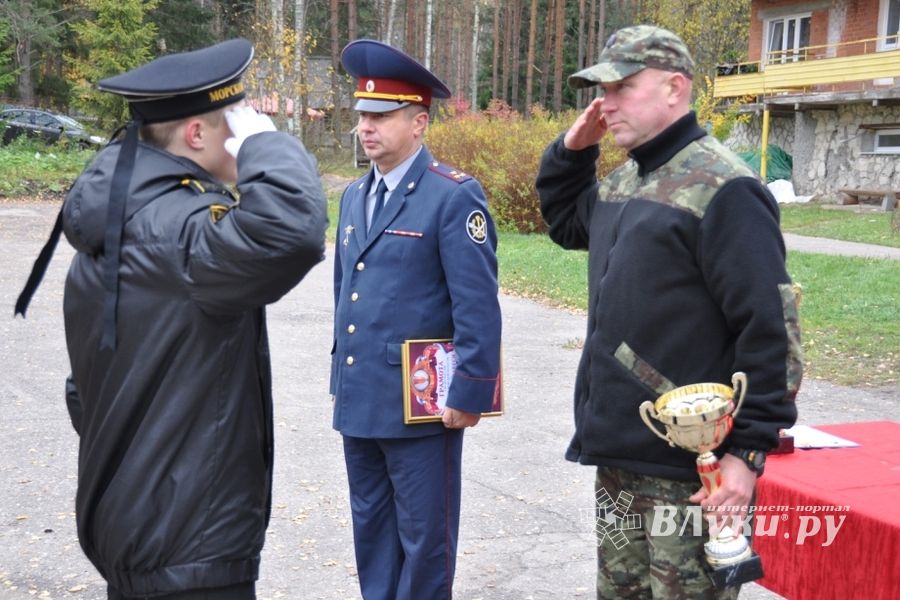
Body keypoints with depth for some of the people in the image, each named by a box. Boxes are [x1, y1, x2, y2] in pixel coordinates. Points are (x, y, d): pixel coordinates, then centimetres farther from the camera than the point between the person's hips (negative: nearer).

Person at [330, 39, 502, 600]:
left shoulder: (454, 195, -12)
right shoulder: (354, 195, 12)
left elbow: (478, 305, -15)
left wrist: (470, 395, -16)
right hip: (359, 399, 7)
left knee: (423, 538, 6)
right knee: (371, 529, 18)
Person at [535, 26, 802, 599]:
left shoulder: (722, 189, -15)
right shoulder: (623, 183, 12)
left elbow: (770, 331, -18)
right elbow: (565, 223, 32)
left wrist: (750, 450, -19)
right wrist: (571, 151, 14)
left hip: (690, 468, -9)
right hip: (617, 452, 9)